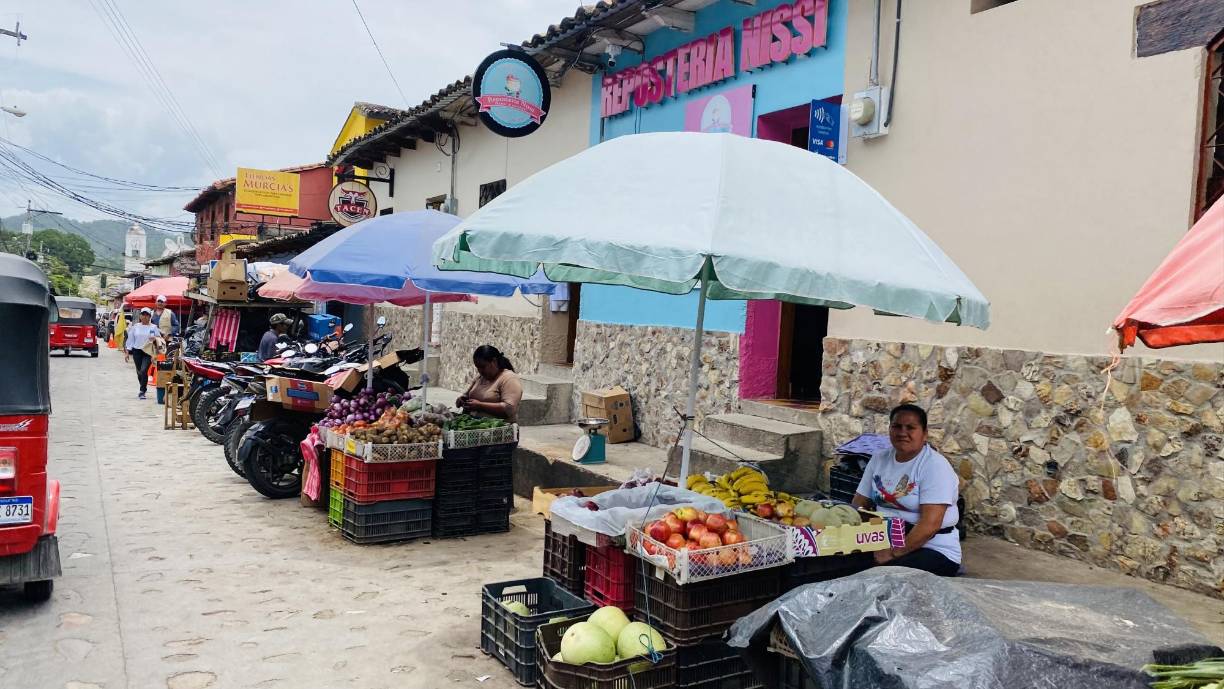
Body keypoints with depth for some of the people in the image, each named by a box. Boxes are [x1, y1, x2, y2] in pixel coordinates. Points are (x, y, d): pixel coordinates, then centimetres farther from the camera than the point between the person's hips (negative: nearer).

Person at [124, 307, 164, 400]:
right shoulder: (135, 327, 7)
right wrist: (128, 351, 6)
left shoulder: (154, 328, 1)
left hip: (148, 352, -3)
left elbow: (159, 339, 5)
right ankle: (144, 388, 30)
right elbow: (130, 339, 10)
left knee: (144, 371, -17)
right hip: (137, 351, 3)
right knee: (139, 372, 11)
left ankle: (142, 391, -10)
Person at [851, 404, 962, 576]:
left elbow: (930, 524, -20)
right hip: (885, 539, 6)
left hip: (932, 548, -5)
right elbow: (858, 503, 9)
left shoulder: (935, 465, -11)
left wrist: (893, 553, -24)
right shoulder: (879, 459, 9)